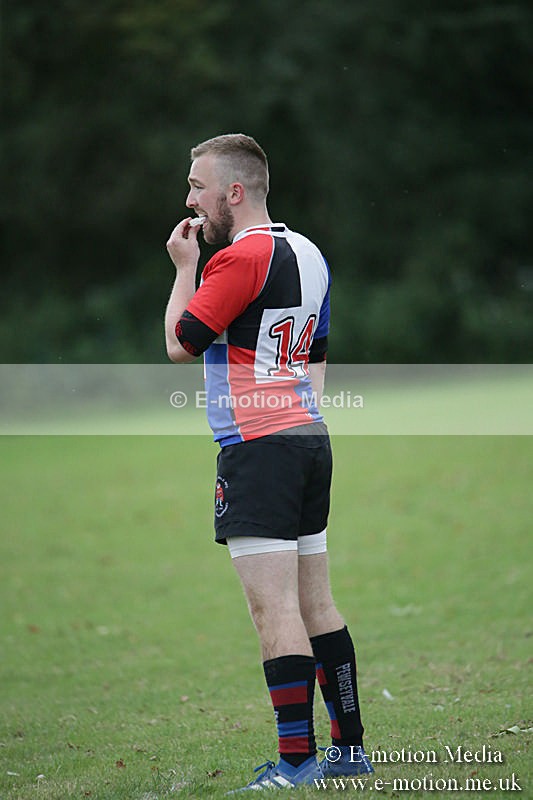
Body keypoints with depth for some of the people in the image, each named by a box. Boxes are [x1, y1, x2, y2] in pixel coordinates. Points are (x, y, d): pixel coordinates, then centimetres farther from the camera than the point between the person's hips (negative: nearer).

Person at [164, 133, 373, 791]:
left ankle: (296, 761, -10)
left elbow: (179, 343, -11)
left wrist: (184, 266, 1)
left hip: (258, 448, -9)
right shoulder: (307, 253, 16)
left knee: (275, 611, -9)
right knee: (316, 605, 12)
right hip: (310, 438, 9)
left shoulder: (241, 256, -13)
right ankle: (349, 745, 16)